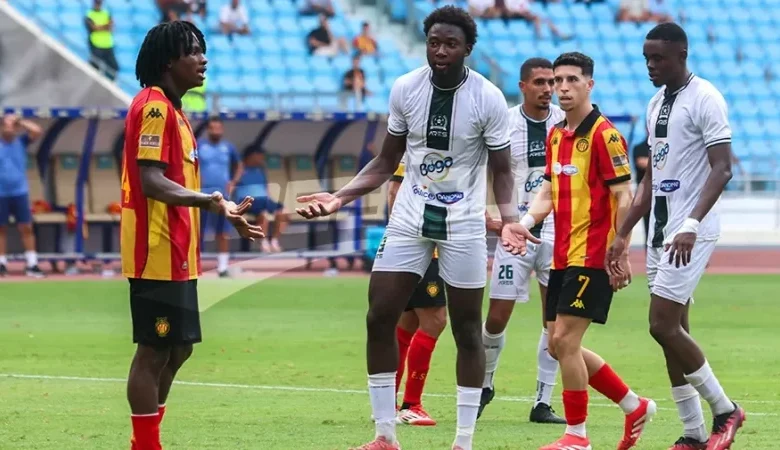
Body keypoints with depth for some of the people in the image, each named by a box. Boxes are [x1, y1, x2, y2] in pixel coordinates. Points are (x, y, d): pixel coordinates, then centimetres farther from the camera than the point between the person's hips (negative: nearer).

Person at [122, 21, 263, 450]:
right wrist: (206, 200, -32)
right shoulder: (154, 106, -13)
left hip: (176, 254, 11)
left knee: (176, 349, 13)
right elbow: (150, 181, -23)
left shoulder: (171, 109, 18)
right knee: (154, 351, -7)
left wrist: (219, 207, 27)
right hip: (157, 253, -11)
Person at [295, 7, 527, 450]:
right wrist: (340, 197, -3)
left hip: (463, 226, -3)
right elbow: (387, 161, 8)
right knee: (379, 318, -2)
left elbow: (501, 170, -4)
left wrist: (510, 218, -22)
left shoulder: (489, 98, -11)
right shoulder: (405, 89, -2)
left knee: (467, 330, 2)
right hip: (409, 219, 3)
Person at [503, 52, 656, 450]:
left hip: (592, 257, -9)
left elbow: (623, 197, -14)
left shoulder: (604, 134, -12)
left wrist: (622, 256, -17)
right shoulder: (556, 135, 13)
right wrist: (524, 222, -3)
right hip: (561, 256, 9)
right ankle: (635, 406, 23)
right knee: (560, 346, 10)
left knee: (564, 341, -10)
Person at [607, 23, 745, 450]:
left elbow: (722, 168, -17)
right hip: (661, 232, 9)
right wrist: (623, 233, 20)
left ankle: (725, 411, 0)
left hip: (691, 233, -9)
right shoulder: (656, 104, 16)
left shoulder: (704, 99, -10)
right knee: (672, 333, 6)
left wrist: (691, 225, -28)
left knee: (664, 326, -14)